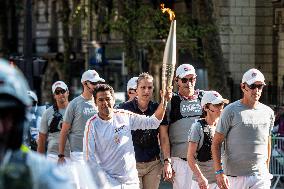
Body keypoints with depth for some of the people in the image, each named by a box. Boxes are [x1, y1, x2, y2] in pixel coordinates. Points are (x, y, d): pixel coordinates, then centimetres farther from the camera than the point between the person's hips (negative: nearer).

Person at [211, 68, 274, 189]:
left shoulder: (268, 112, 10)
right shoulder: (231, 111, -5)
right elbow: (216, 143, -5)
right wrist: (219, 172, -14)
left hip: (260, 176, 3)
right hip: (235, 176, -3)